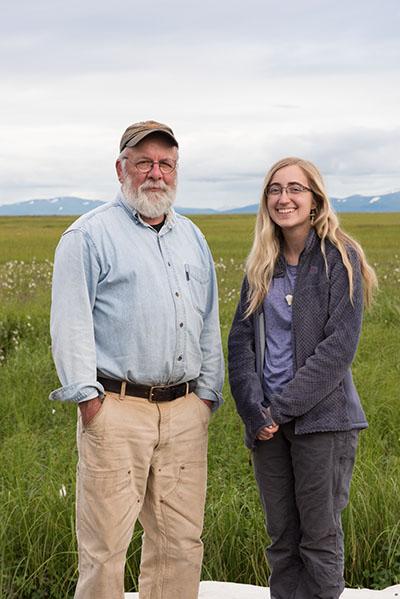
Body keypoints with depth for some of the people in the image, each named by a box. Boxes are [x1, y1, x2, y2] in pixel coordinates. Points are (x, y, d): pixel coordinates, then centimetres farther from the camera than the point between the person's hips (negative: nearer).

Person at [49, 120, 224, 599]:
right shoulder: (89, 235, 0)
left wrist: (207, 393, 14)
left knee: (181, 541, 9)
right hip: (116, 408, -5)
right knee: (105, 545, -3)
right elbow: (70, 321, -6)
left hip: (185, 411, 6)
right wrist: (87, 396, -12)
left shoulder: (192, 237, 19)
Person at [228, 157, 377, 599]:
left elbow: (339, 346, -12)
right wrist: (255, 412, -9)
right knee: (281, 538, 12)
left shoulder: (339, 258, -5)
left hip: (321, 418, -4)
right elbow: (241, 340, 5)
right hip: (268, 425, 5)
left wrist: (281, 406, -15)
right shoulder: (261, 264, 11)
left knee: (320, 538, 2)